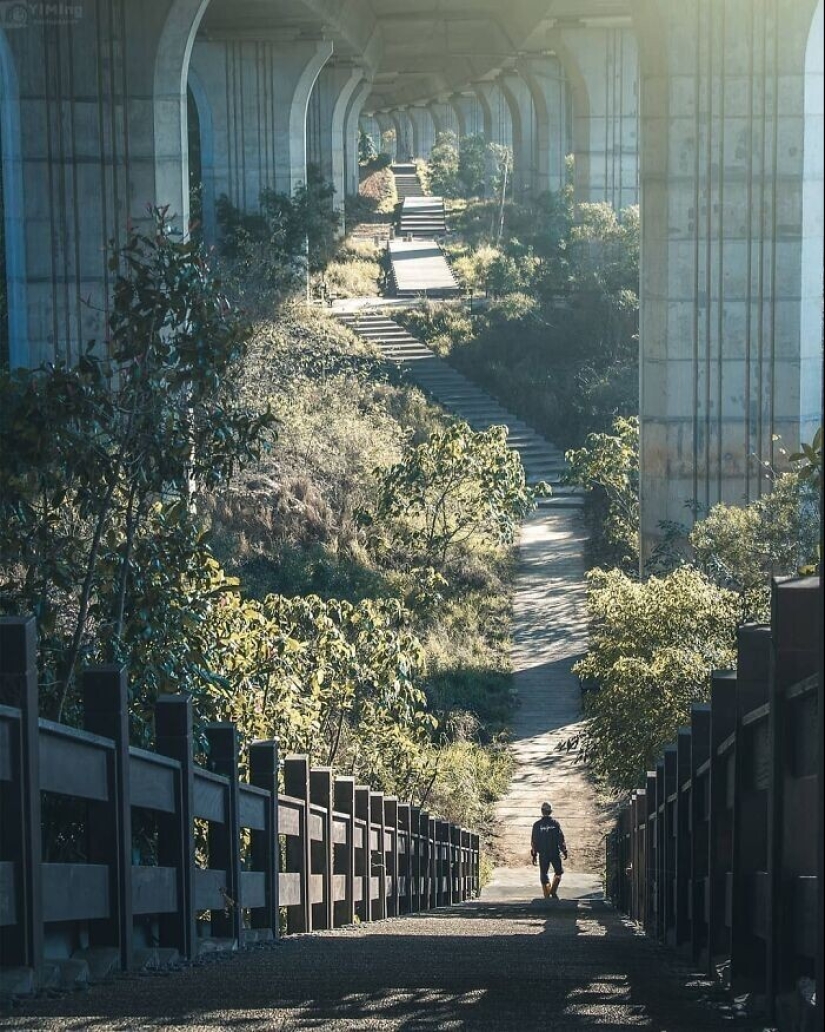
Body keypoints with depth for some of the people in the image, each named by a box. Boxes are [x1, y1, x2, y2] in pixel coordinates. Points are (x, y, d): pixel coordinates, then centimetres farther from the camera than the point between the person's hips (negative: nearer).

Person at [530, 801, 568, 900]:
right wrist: (564, 851, 8)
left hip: (543, 854, 1)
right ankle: (554, 892, 6)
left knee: (544, 876, 7)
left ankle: (547, 897, 5)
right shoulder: (555, 823, -6)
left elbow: (534, 841, -2)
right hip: (555, 853, -1)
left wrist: (534, 855, 6)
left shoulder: (537, 825, -4)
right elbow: (561, 838, -3)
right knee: (558, 872, 18)